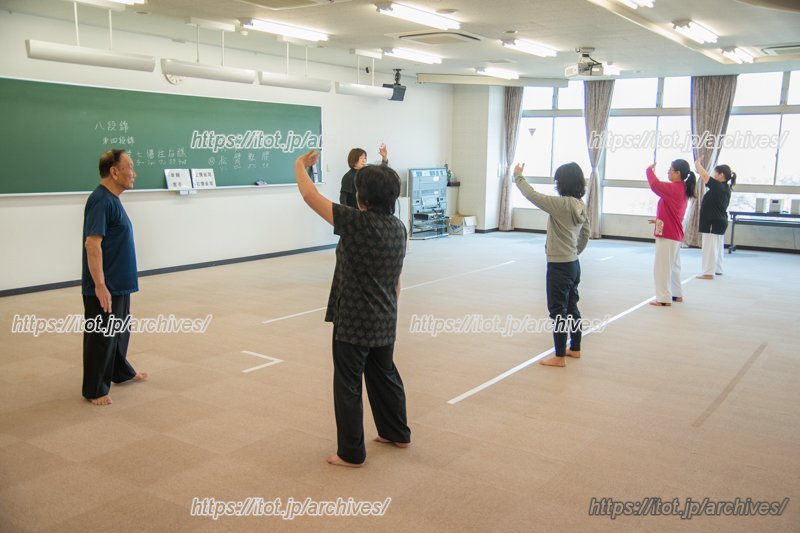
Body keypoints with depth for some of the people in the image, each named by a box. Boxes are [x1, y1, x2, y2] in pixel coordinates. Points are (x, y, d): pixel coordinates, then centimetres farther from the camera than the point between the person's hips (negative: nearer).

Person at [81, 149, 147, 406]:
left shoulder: (112, 200, 11)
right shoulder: (101, 201, -19)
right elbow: (92, 245, -25)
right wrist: (100, 286, -26)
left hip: (119, 284, 10)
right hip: (105, 287, -10)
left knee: (120, 331, 23)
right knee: (101, 336, 1)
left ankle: (121, 371, 40)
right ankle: (94, 390, 12)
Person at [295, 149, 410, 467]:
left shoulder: (355, 223, -20)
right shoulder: (399, 228, 2)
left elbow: (310, 196, -15)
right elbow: (396, 281, 10)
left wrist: (300, 165, 2)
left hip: (353, 322, -7)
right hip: (385, 321, 7)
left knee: (348, 385, 6)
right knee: (384, 375, 24)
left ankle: (351, 453, 15)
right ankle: (397, 433, 39)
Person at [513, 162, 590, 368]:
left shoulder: (561, 204, -21)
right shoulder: (580, 205, 4)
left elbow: (532, 195, -17)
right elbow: (585, 235, 14)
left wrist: (518, 175, -4)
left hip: (559, 266, -9)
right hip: (573, 264, 9)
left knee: (558, 311, 0)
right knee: (571, 308, 19)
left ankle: (559, 357, 8)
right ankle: (575, 348, 31)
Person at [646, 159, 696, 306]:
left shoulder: (674, 188, -18)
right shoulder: (682, 189, 11)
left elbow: (654, 184, -29)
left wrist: (650, 170, -12)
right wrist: (658, 219, 13)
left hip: (667, 235, -10)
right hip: (675, 234, 10)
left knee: (662, 267, -5)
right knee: (672, 265, 20)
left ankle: (664, 298, -2)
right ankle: (676, 294, 29)